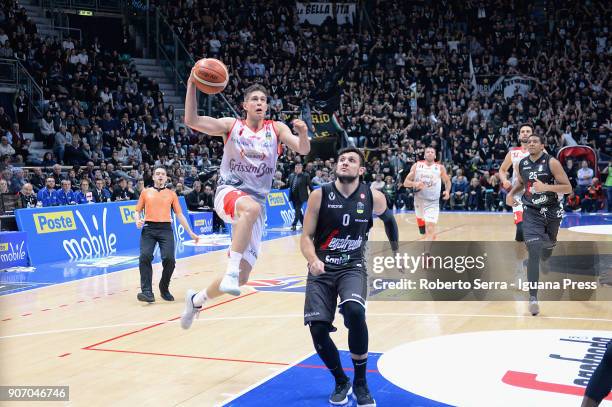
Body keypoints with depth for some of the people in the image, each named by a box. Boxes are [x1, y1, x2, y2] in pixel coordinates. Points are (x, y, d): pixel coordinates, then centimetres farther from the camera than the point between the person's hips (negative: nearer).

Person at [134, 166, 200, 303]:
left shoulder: (171, 194, 16)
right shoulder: (146, 192, 16)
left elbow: (179, 214, 17)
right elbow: (137, 211, 18)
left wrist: (191, 233, 15)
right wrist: (138, 221, -6)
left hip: (165, 228, 0)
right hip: (149, 228, 0)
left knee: (169, 258, -15)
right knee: (145, 256, -20)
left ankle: (164, 289, 8)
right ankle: (147, 292, -18)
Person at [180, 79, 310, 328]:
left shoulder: (276, 129, 7)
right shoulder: (231, 125, 2)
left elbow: (303, 150, -7)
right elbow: (191, 121, -8)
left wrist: (303, 133, -28)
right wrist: (192, 84, -18)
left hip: (256, 204, 3)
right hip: (228, 193, -3)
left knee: (241, 277, 0)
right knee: (251, 207, -43)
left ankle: (197, 300, 28)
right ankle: (230, 271, -39)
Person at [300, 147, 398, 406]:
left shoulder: (373, 197, -4)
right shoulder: (320, 195, -7)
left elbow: (389, 220, 18)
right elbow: (306, 237, -6)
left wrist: (396, 255, 25)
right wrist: (313, 260, -26)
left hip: (353, 267, -1)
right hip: (322, 269, 1)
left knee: (354, 311, -29)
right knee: (318, 329, -12)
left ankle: (360, 384, -8)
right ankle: (341, 382, 17)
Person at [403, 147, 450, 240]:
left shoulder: (440, 168, -2)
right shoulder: (417, 166, 0)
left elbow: (447, 181, 13)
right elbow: (406, 182, -1)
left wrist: (447, 191, -8)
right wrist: (414, 183, -23)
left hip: (433, 202, -3)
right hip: (419, 200, 3)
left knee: (430, 229, -17)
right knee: (422, 228, 19)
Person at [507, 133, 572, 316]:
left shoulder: (551, 162, -13)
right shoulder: (522, 164, 0)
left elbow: (568, 188, -14)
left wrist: (546, 187, -28)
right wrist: (511, 193, 3)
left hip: (552, 211, 0)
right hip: (531, 212, 1)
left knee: (547, 249, 20)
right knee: (533, 251, -16)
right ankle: (533, 297, -20)